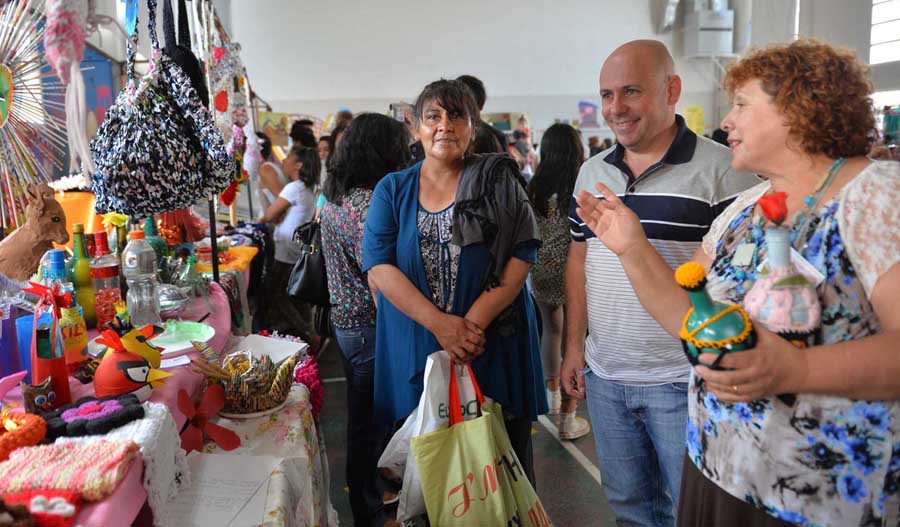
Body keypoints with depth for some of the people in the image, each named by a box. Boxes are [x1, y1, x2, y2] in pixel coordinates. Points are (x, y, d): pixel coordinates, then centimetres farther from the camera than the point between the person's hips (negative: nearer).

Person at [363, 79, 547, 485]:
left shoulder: (499, 181, 4)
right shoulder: (392, 190, 8)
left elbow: (521, 256, -5)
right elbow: (379, 267, -4)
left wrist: (474, 321, -16)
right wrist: (440, 323, -16)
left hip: (495, 348, -1)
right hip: (417, 350, 2)